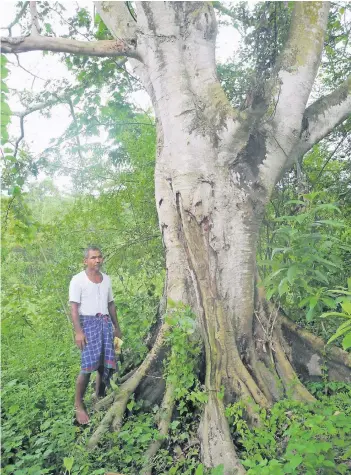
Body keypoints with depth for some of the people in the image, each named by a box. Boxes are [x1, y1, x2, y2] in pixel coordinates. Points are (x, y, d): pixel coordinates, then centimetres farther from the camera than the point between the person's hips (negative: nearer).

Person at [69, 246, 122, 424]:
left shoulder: (106, 279, 14)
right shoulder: (78, 279, -4)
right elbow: (74, 307, -9)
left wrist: (116, 327, 17)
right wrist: (78, 331, -18)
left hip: (105, 322, 6)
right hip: (88, 322, -5)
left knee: (106, 364, 4)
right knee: (89, 364, -12)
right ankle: (78, 403, 4)